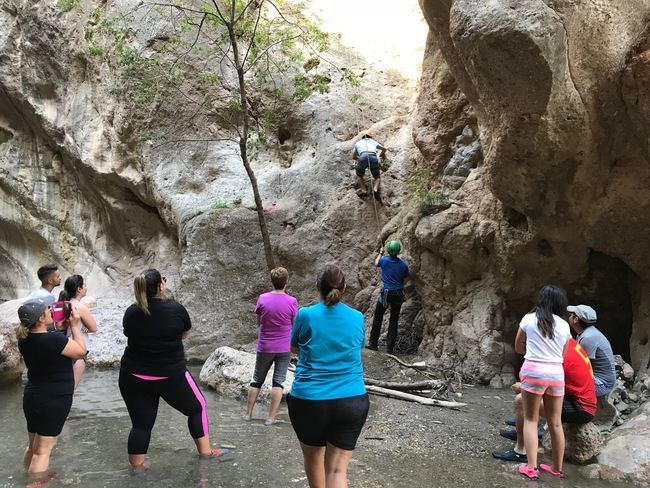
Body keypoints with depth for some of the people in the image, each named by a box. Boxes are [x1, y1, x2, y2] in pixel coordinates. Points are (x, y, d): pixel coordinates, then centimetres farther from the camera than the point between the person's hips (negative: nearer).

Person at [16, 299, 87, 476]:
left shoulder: (24, 339, -3)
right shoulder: (54, 339, -25)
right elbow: (81, 351, -10)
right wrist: (74, 325, -5)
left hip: (31, 397, 8)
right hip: (54, 400, -8)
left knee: (32, 446, 22)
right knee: (43, 450, 1)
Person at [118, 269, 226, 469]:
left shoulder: (131, 312, -5)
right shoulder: (176, 309, -13)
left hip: (133, 376, 3)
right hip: (171, 376, -2)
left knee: (141, 423, 13)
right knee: (197, 408, 18)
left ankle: (136, 467, 18)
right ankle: (206, 452, 22)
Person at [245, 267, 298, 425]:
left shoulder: (262, 298, -8)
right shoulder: (292, 301, -13)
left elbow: (258, 322, 3)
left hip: (265, 347, 2)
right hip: (284, 348, -1)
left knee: (257, 380, 15)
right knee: (278, 382, 6)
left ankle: (248, 413, 22)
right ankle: (271, 417, 6)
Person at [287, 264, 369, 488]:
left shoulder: (306, 315, -5)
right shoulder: (357, 317, 2)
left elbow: (294, 348, 12)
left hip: (309, 400, -1)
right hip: (352, 401, 1)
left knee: (313, 456, 22)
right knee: (338, 468, 4)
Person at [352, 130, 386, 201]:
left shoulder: (358, 143, 35)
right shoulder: (373, 141, 35)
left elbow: (353, 157, 40)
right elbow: (384, 149, 34)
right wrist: (382, 154, 56)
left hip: (363, 157, 0)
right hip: (373, 157, 0)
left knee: (360, 175, 25)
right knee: (377, 177, 17)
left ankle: (363, 190, 1)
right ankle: (375, 189, -13)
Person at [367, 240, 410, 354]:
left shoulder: (384, 260, -10)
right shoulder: (403, 264, -7)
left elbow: (376, 264, 13)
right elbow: (405, 280, 4)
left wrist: (380, 253, 29)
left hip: (386, 293, -2)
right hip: (398, 294, 2)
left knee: (377, 318, 14)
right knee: (394, 320, 10)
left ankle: (373, 343, 17)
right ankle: (390, 347, 11)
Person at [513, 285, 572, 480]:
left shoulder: (529, 319, 1)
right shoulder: (564, 325, 6)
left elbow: (518, 348, 11)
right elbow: (563, 354, 13)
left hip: (533, 370, -3)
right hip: (556, 373, 3)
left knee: (531, 419, 4)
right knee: (555, 423, 13)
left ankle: (531, 467, -2)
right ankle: (557, 468, 24)